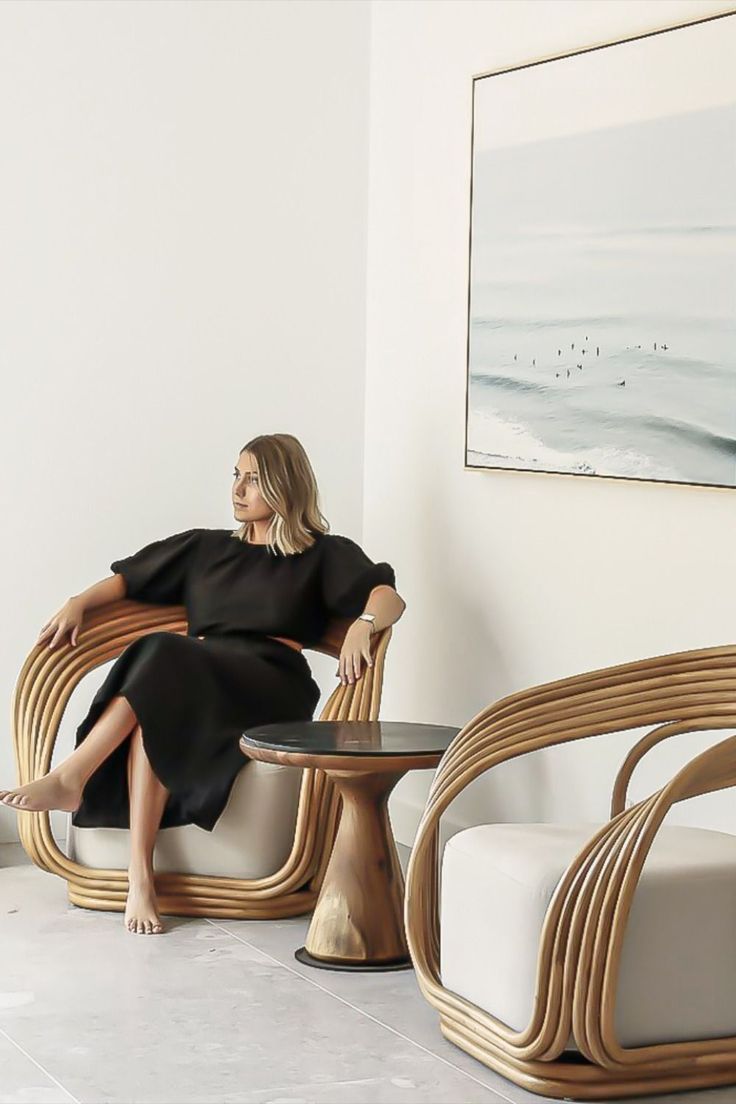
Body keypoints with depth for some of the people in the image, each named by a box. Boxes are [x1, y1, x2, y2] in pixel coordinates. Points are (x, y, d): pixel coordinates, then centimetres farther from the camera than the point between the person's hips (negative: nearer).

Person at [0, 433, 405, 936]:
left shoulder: (325, 555, 17)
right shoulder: (206, 548, 30)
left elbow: (389, 597, 2)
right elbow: (127, 580, 32)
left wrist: (362, 625, -21)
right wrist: (79, 603, 12)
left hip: (271, 685, -3)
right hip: (195, 678, 3)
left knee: (163, 657, -34)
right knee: (154, 715, -35)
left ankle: (69, 780, -38)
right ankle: (139, 877, -41)